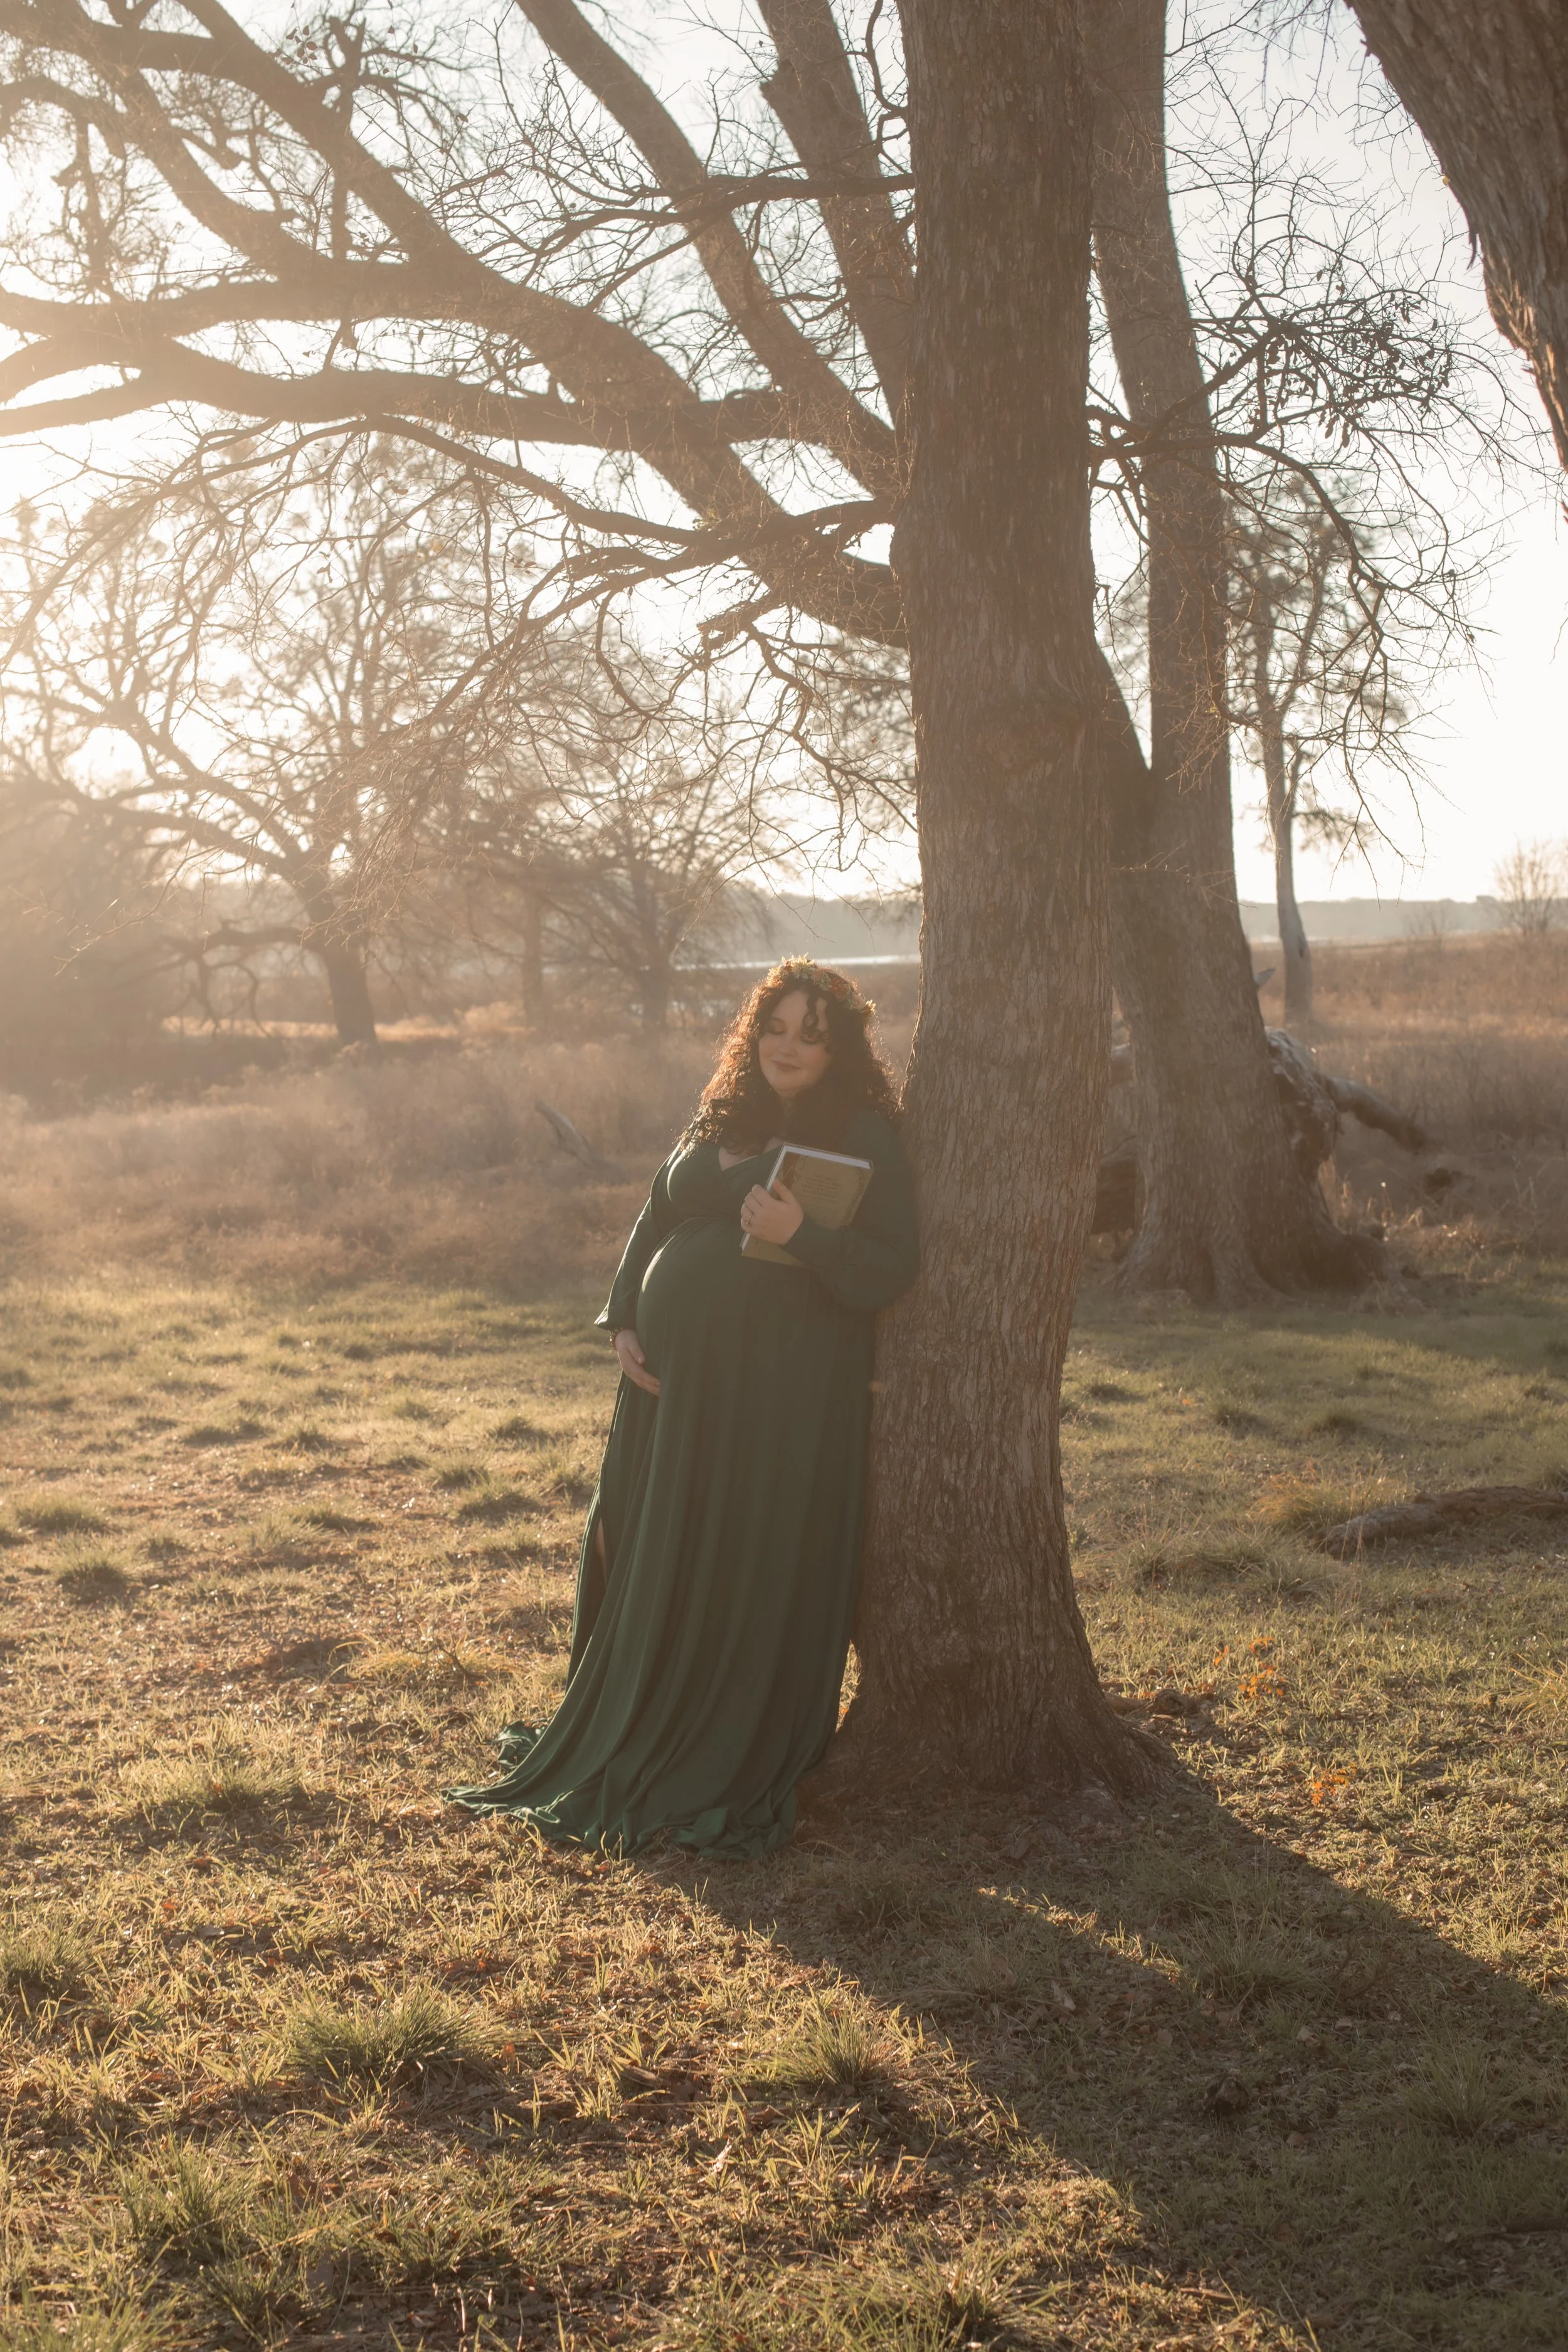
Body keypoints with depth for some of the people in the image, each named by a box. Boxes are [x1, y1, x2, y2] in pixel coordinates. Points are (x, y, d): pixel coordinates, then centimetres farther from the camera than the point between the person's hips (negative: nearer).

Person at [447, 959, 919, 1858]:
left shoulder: (865, 1139, -3)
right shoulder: (717, 1125, 13)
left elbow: (893, 1269, -9)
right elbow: (653, 1226, 19)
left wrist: (802, 1236, -24)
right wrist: (625, 1323, 5)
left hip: (785, 1395, -6)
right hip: (677, 1380, 6)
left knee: (755, 1579, -1)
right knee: (654, 1569, 13)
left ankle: (733, 1775, 12)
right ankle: (630, 1741, 29)